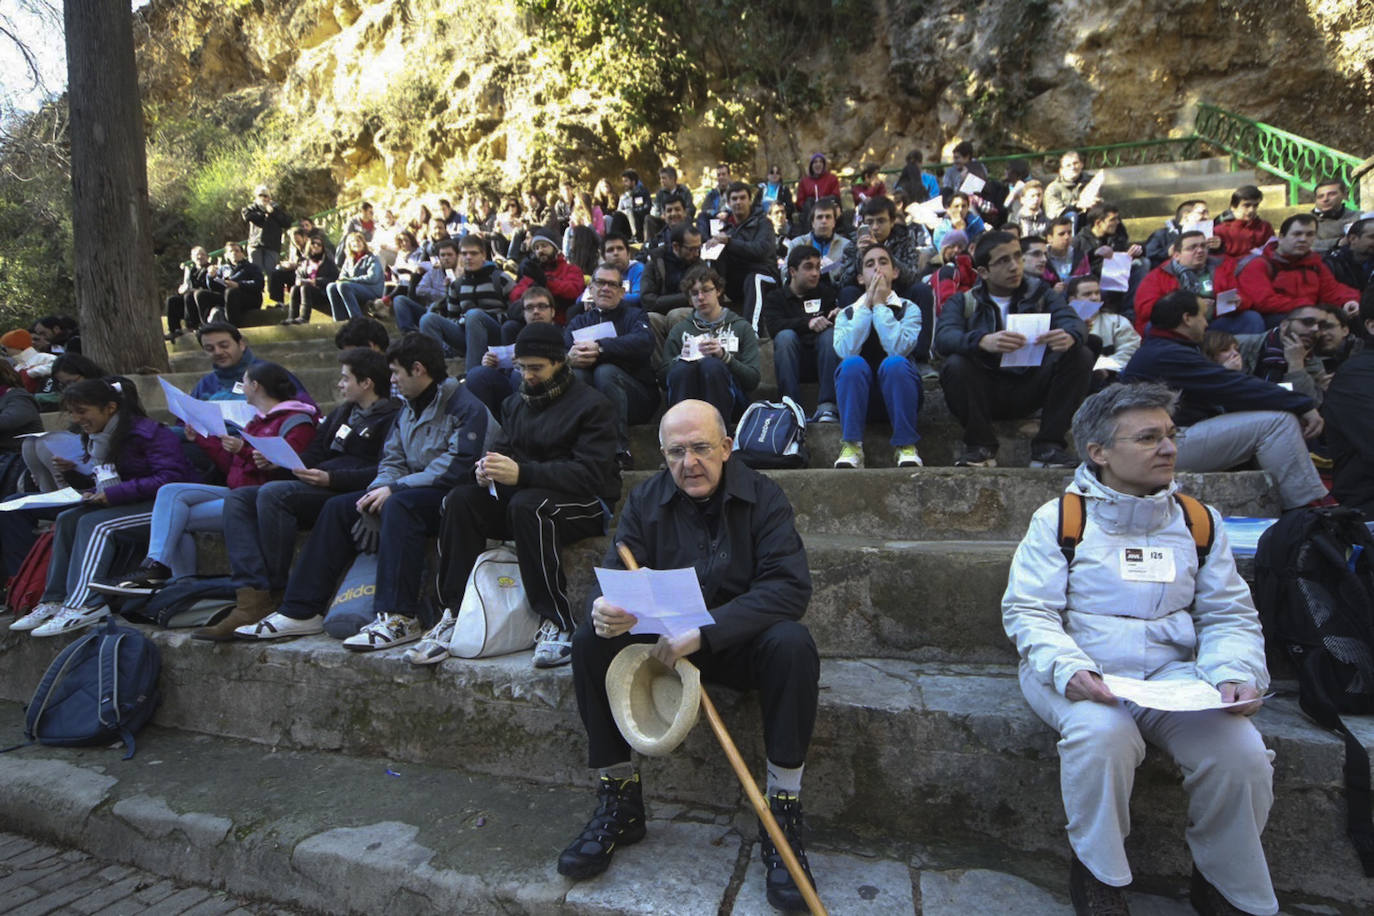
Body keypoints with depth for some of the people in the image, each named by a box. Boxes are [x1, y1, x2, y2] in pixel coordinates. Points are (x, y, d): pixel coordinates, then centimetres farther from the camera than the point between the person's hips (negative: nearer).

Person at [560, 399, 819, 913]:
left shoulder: (762, 497, -10)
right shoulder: (646, 500, -1)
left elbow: (789, 587, -21)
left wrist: (706, 630, -32)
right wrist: (604, 608, -34)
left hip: (740, 641, -2)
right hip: (665, 640, 3)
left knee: (793, 643, -32)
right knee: (591, 639, -20)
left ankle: (783, 812, -18)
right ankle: (619, 801, -7)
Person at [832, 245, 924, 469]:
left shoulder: (909, 309, 4)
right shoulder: (847, 313, 9)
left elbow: (899, 349, -17)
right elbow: (845, 351, -13)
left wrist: (880, 305, -10)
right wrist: (867, 306, -10)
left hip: (899, 394, -1)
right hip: (857, 395, 1)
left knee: (894, 363, -31)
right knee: (853, 364, -29)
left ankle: (906, 447, -26)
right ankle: (851, 447, -30)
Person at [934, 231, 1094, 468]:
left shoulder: (1039, 293, 11)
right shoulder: (964, 302, 3)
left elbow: (1073, 321, -7)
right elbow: (943, 337, -18)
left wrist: (1070, 336, -33)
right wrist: (983, 341, -40)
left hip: (1030, 389, 2)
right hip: (985, 391, -2)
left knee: (1081, 356, -18)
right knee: (955, 365, -30)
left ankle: (1048, 445, -13)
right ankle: (980, 445, -13)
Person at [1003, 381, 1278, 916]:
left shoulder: (1200, 522, 11)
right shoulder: (1060, 520, -1)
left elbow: (1229, 616, 11)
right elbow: (1027, 610, -6)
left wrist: (1236, 675, -10)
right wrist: (1068, 669, -24)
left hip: (1173, 673, 4)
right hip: (1079, 676, -3)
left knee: (1241, 751, -21)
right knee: (1102, 732, -33)